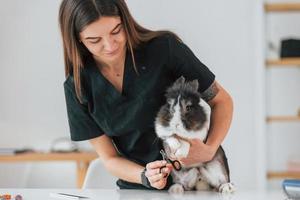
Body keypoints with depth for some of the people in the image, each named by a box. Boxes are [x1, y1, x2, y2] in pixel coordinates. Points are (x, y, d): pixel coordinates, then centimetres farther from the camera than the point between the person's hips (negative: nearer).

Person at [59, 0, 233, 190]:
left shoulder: (165, 47, -12)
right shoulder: (77, 87, -5)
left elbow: (222, 100, -3)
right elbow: (109, 158, 0)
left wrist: (210, 150, -20)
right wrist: (145, 177, -20)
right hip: (136, 189, 1)